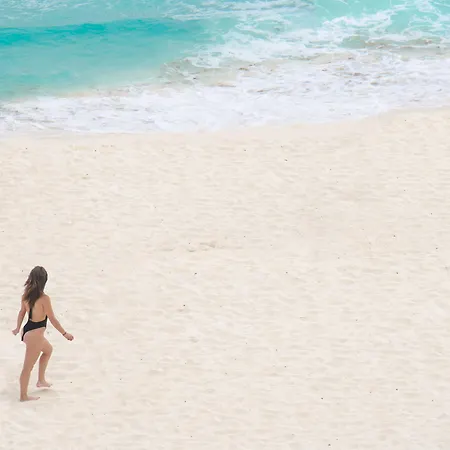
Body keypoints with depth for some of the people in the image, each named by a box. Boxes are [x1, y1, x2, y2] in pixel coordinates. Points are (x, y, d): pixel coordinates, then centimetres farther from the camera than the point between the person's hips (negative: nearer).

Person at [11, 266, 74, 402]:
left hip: (27, 330, 8)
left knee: (48, 350, 32)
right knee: (28, 366, 7)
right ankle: (24, 396, 21)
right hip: (35, 335, -8)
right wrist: (65, 334, -5)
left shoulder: (26, 294, -4)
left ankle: (41, 380, 41)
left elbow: (22, 312, 12)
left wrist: (18, 328, 28)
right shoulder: (44, 299, -24)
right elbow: (52, 319, -18)